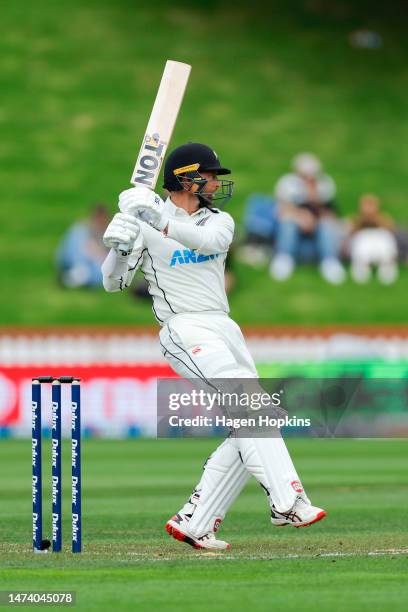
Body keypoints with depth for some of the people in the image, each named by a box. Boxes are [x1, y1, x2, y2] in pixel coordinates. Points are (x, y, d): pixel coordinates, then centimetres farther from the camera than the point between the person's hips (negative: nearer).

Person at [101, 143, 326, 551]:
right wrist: (118, 245, -22)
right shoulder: (142, 221, 0)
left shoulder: (219, 220, 13)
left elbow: (209, 242, -13)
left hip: (225, 331, 7)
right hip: (185, 330, -7)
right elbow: (113, 283, -1)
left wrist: (161, 221, -28)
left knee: (248, 430, 1)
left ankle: (193, 523, 4)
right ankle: (286, 501, -33)